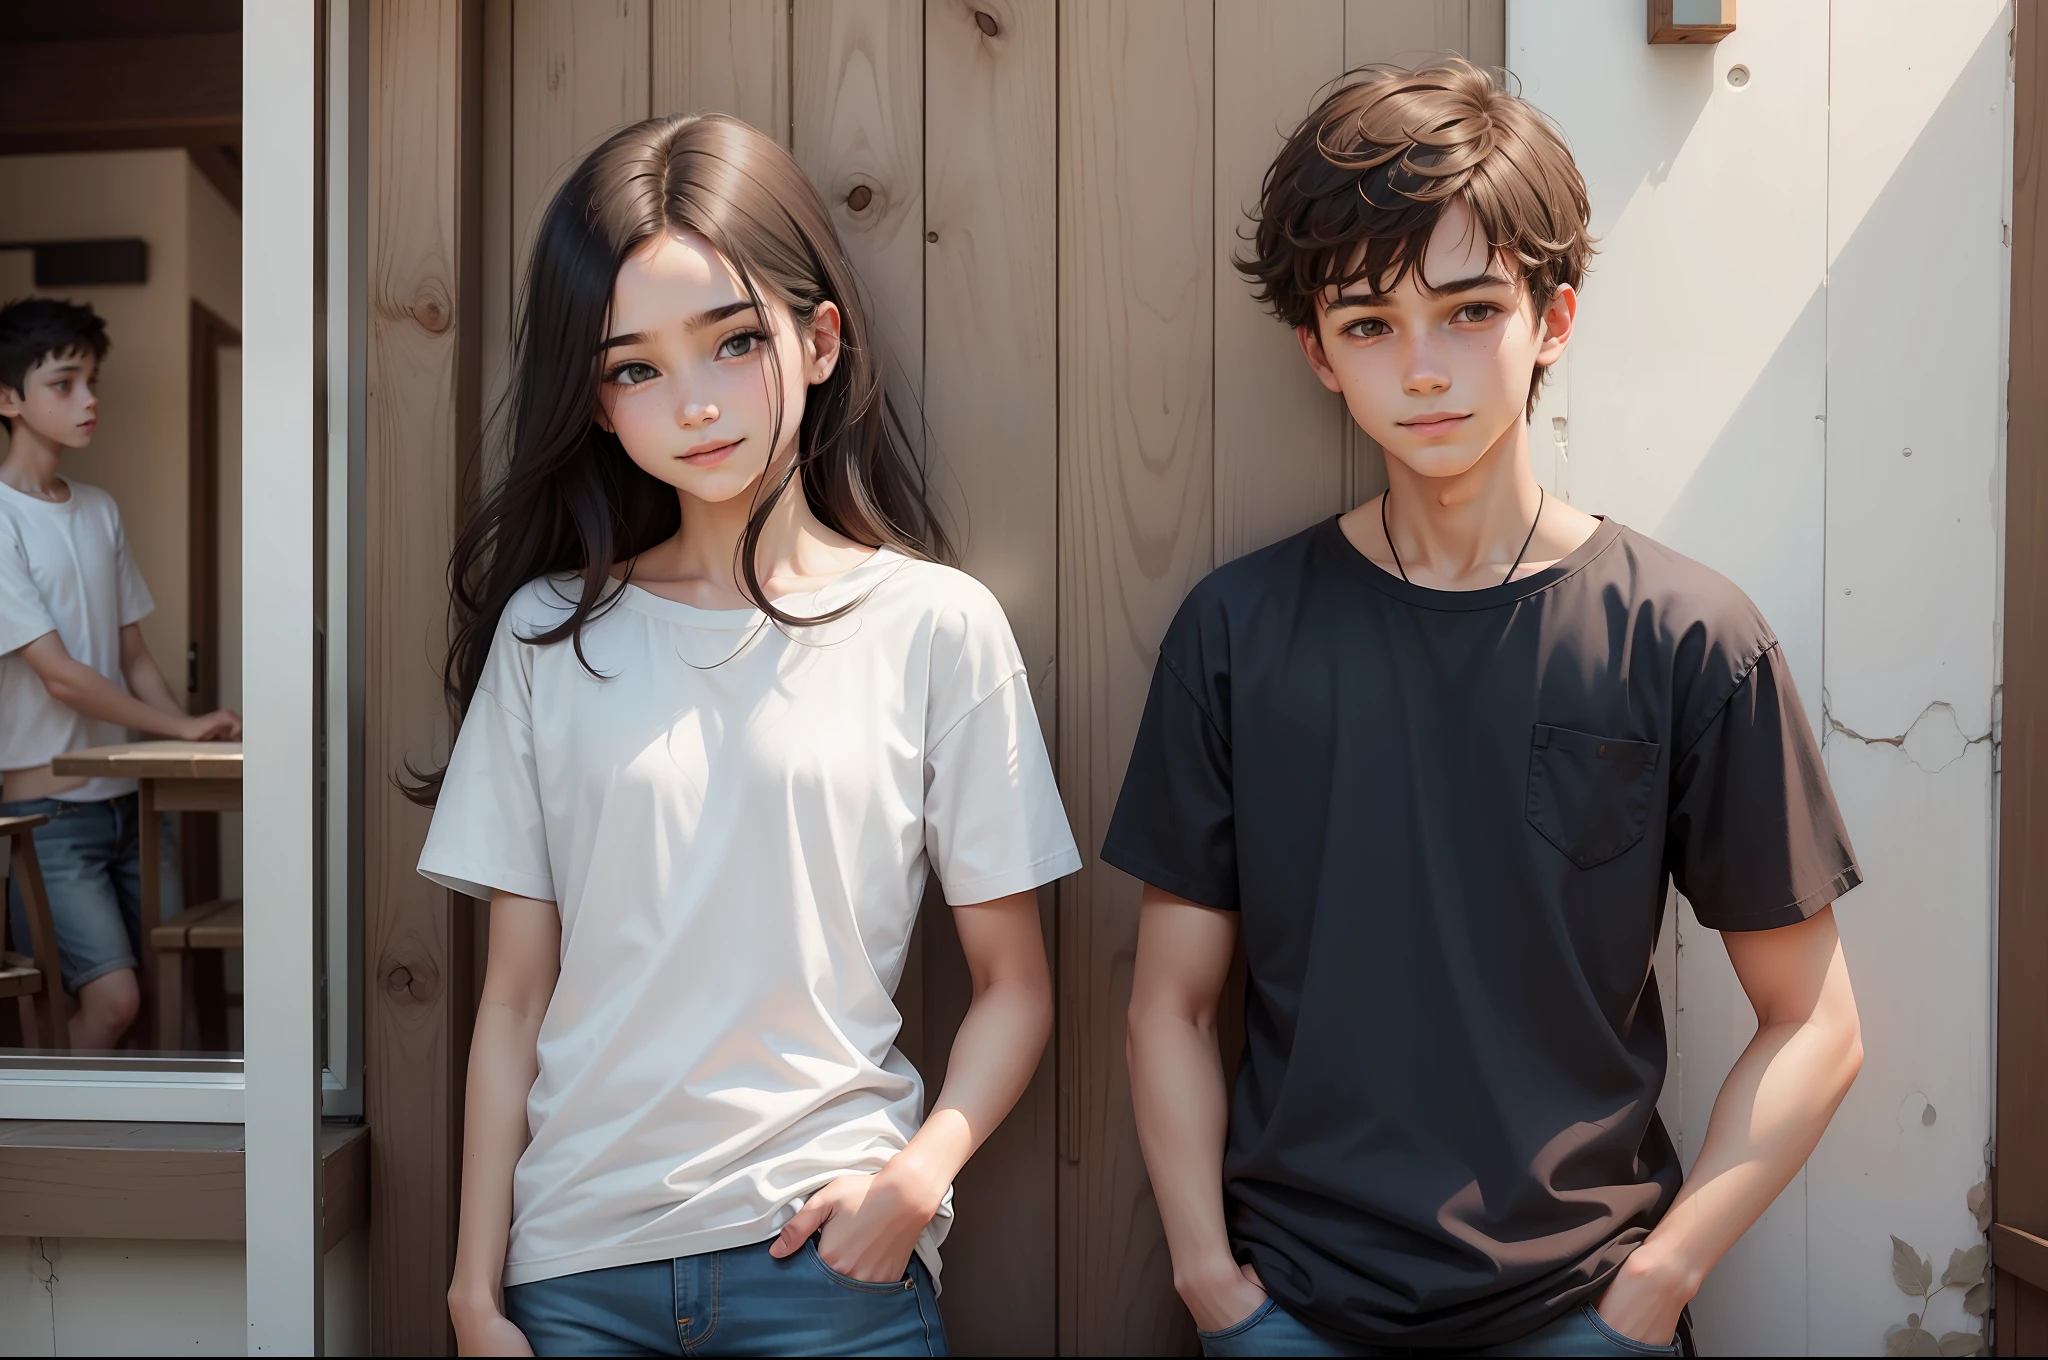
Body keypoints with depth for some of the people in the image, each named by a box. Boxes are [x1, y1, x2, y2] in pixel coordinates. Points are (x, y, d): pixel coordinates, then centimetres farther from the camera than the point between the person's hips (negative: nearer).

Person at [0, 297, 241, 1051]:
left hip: (130, 794, 6)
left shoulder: (102, 512, 11)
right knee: (114, 996, -15)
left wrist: (197, 736, -2)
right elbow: (61, 677, -14)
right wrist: (181, 726, -10)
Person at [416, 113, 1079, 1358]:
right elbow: (515, 996, 3)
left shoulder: (936, 623, -5)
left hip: (829, 1252, -2)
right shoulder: (547, 633, 2)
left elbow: (1015, 984, -2)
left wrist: (921, 1171, -16)